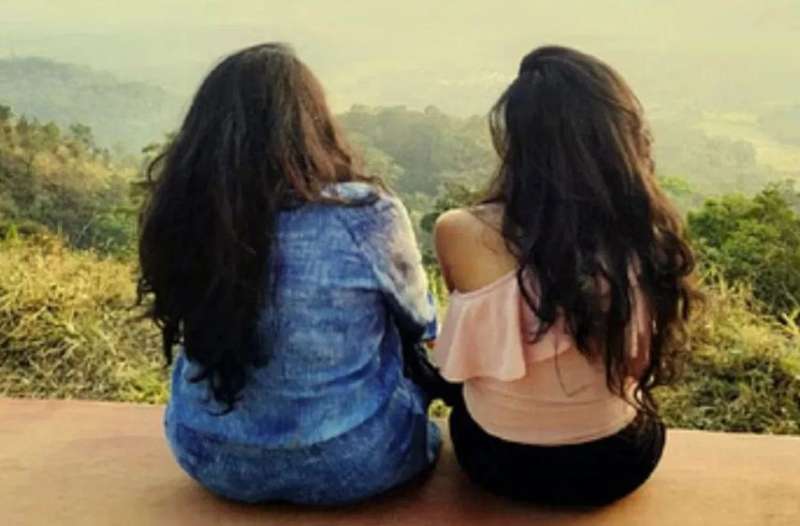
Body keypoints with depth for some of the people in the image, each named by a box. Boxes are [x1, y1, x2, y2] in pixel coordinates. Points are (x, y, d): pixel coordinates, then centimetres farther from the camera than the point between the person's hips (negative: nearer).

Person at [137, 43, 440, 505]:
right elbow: (420, 325, -1)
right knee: (419, 354, 25)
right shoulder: (366, 216, -21)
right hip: (352, 461, -3)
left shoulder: (181, 214, -12)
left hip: (212, 459, 4)